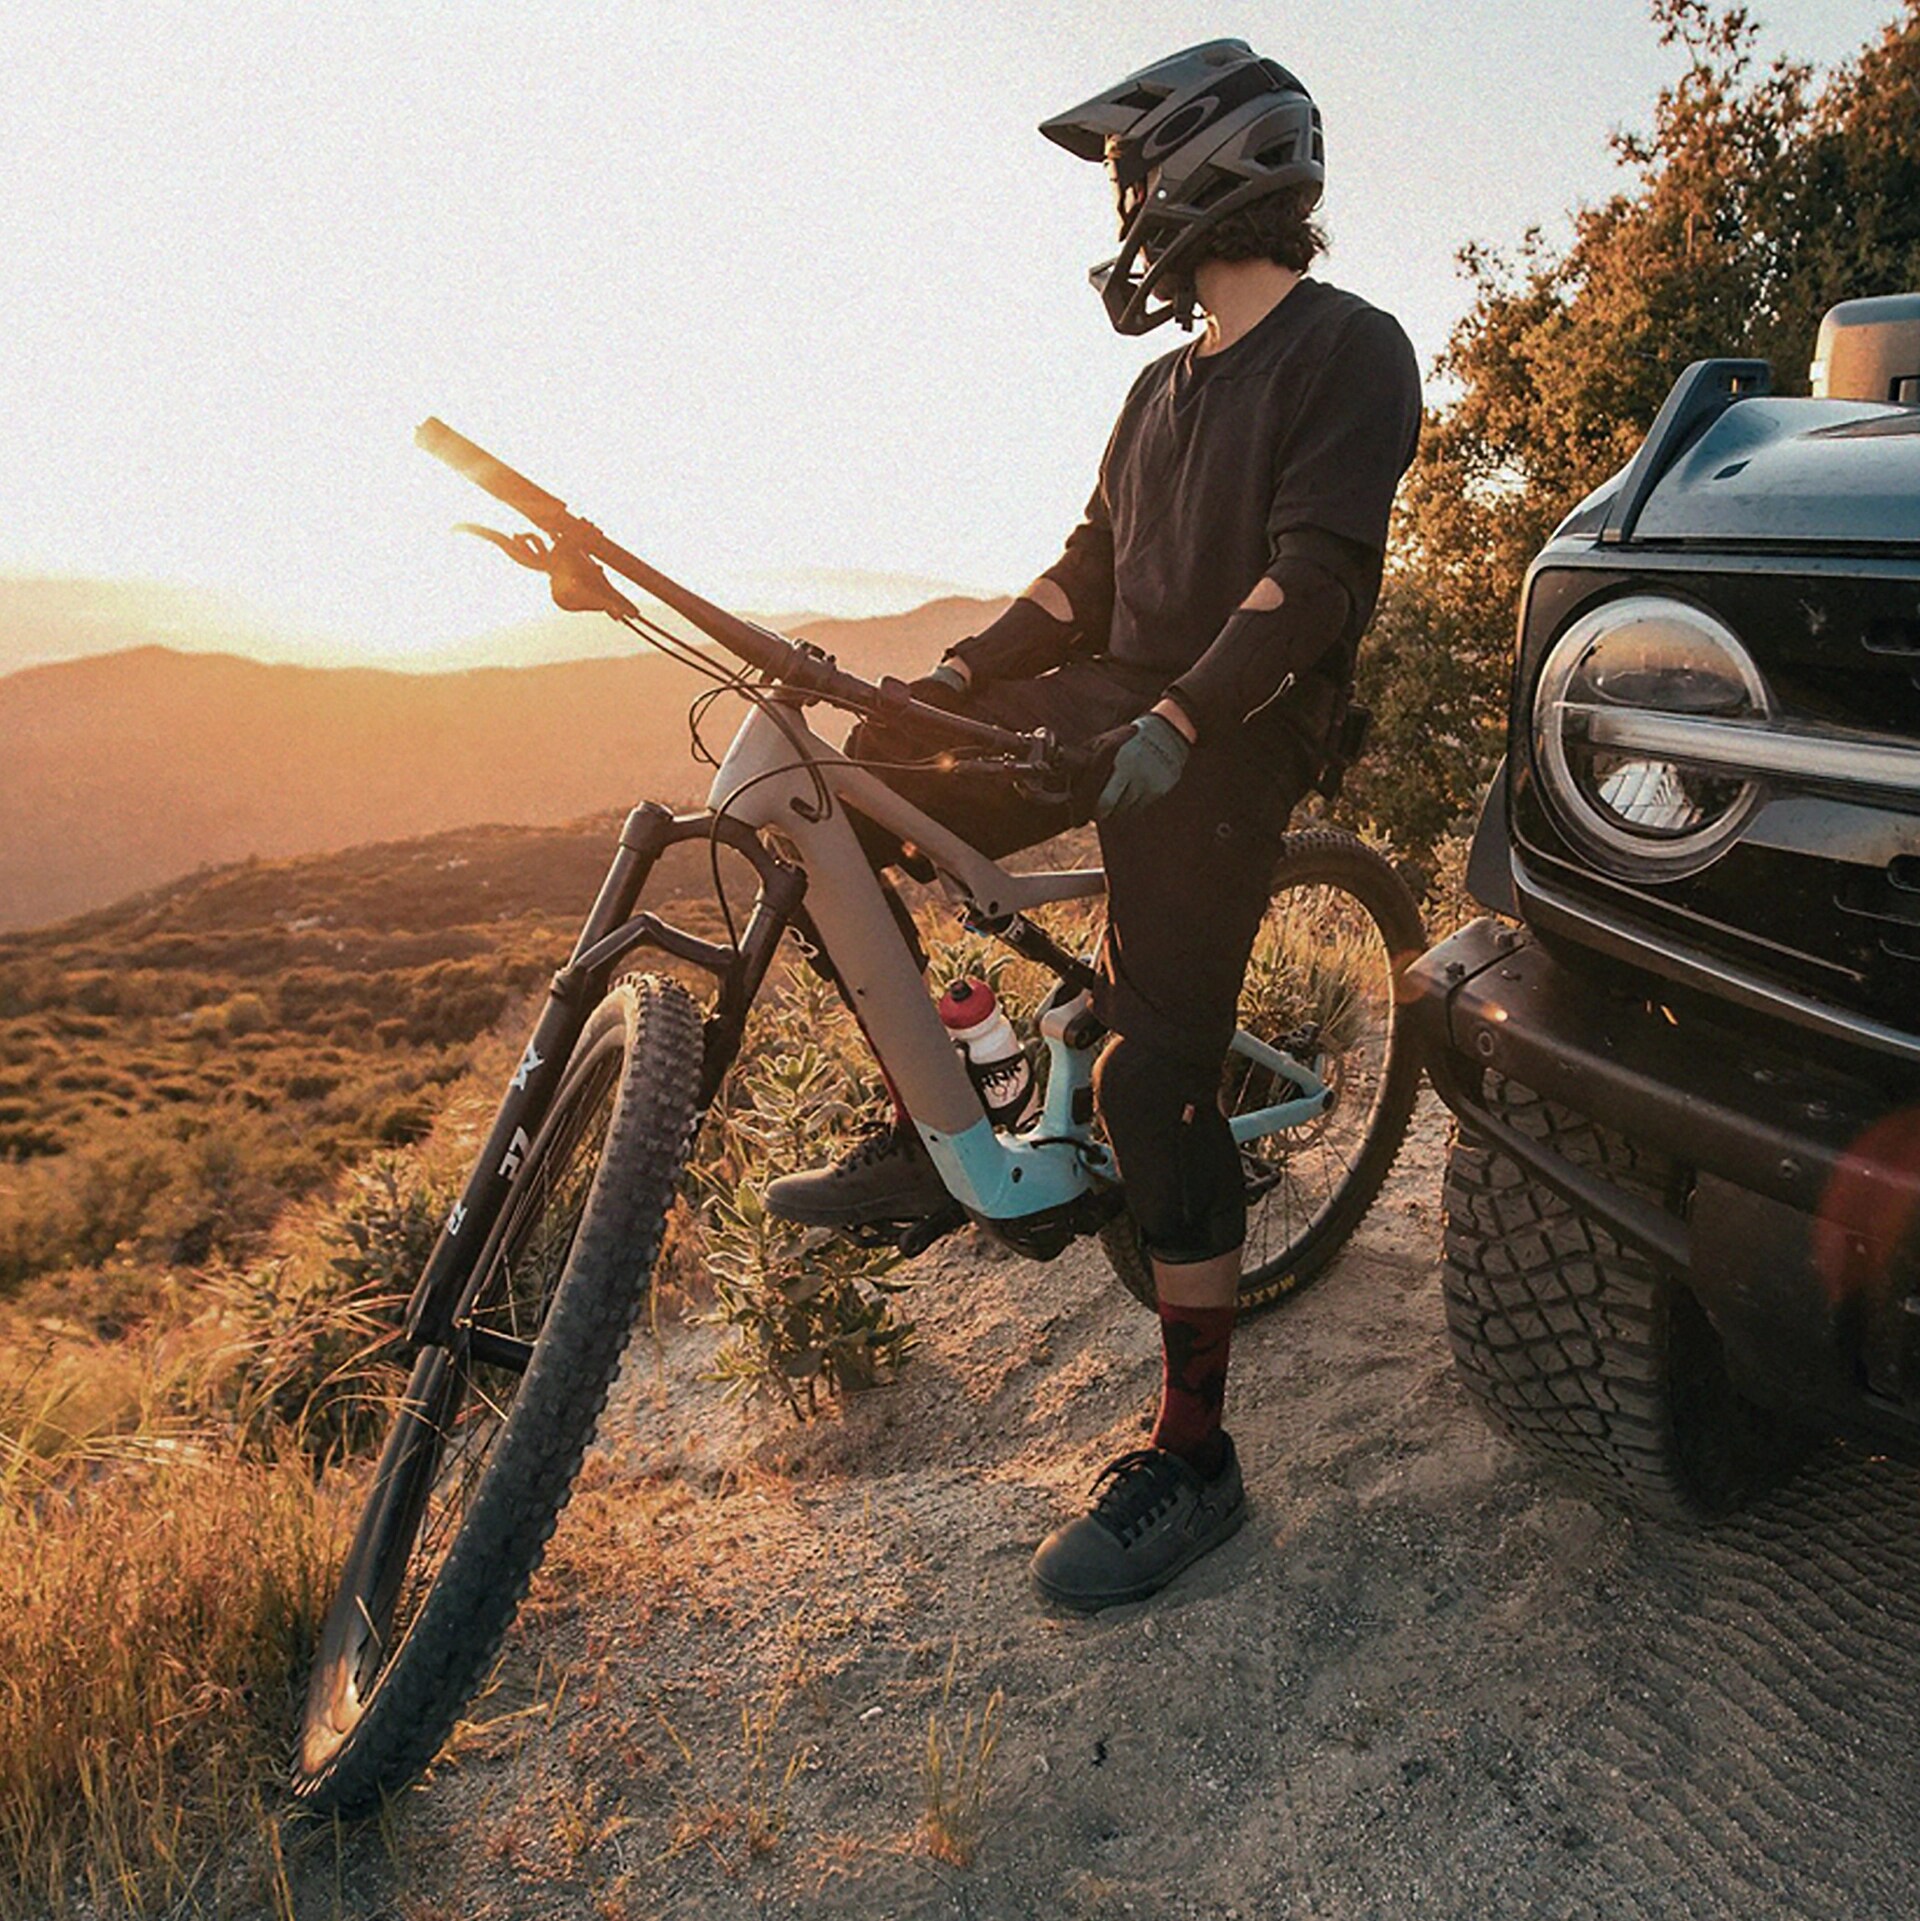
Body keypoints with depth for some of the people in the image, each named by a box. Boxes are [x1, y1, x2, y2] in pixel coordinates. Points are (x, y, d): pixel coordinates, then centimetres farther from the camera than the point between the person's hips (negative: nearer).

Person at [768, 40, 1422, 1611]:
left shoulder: (1348, 349, -4)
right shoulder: (1173, 381, 23)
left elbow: (1312, 575, -17)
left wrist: (1178, 722, -29)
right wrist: (963, 673, 6)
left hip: (1233, 744, -8)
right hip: (1120, 701, 8)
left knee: (1155, 1087, -14)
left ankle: (1192, 1461, 0)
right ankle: (927, 1139, 4)